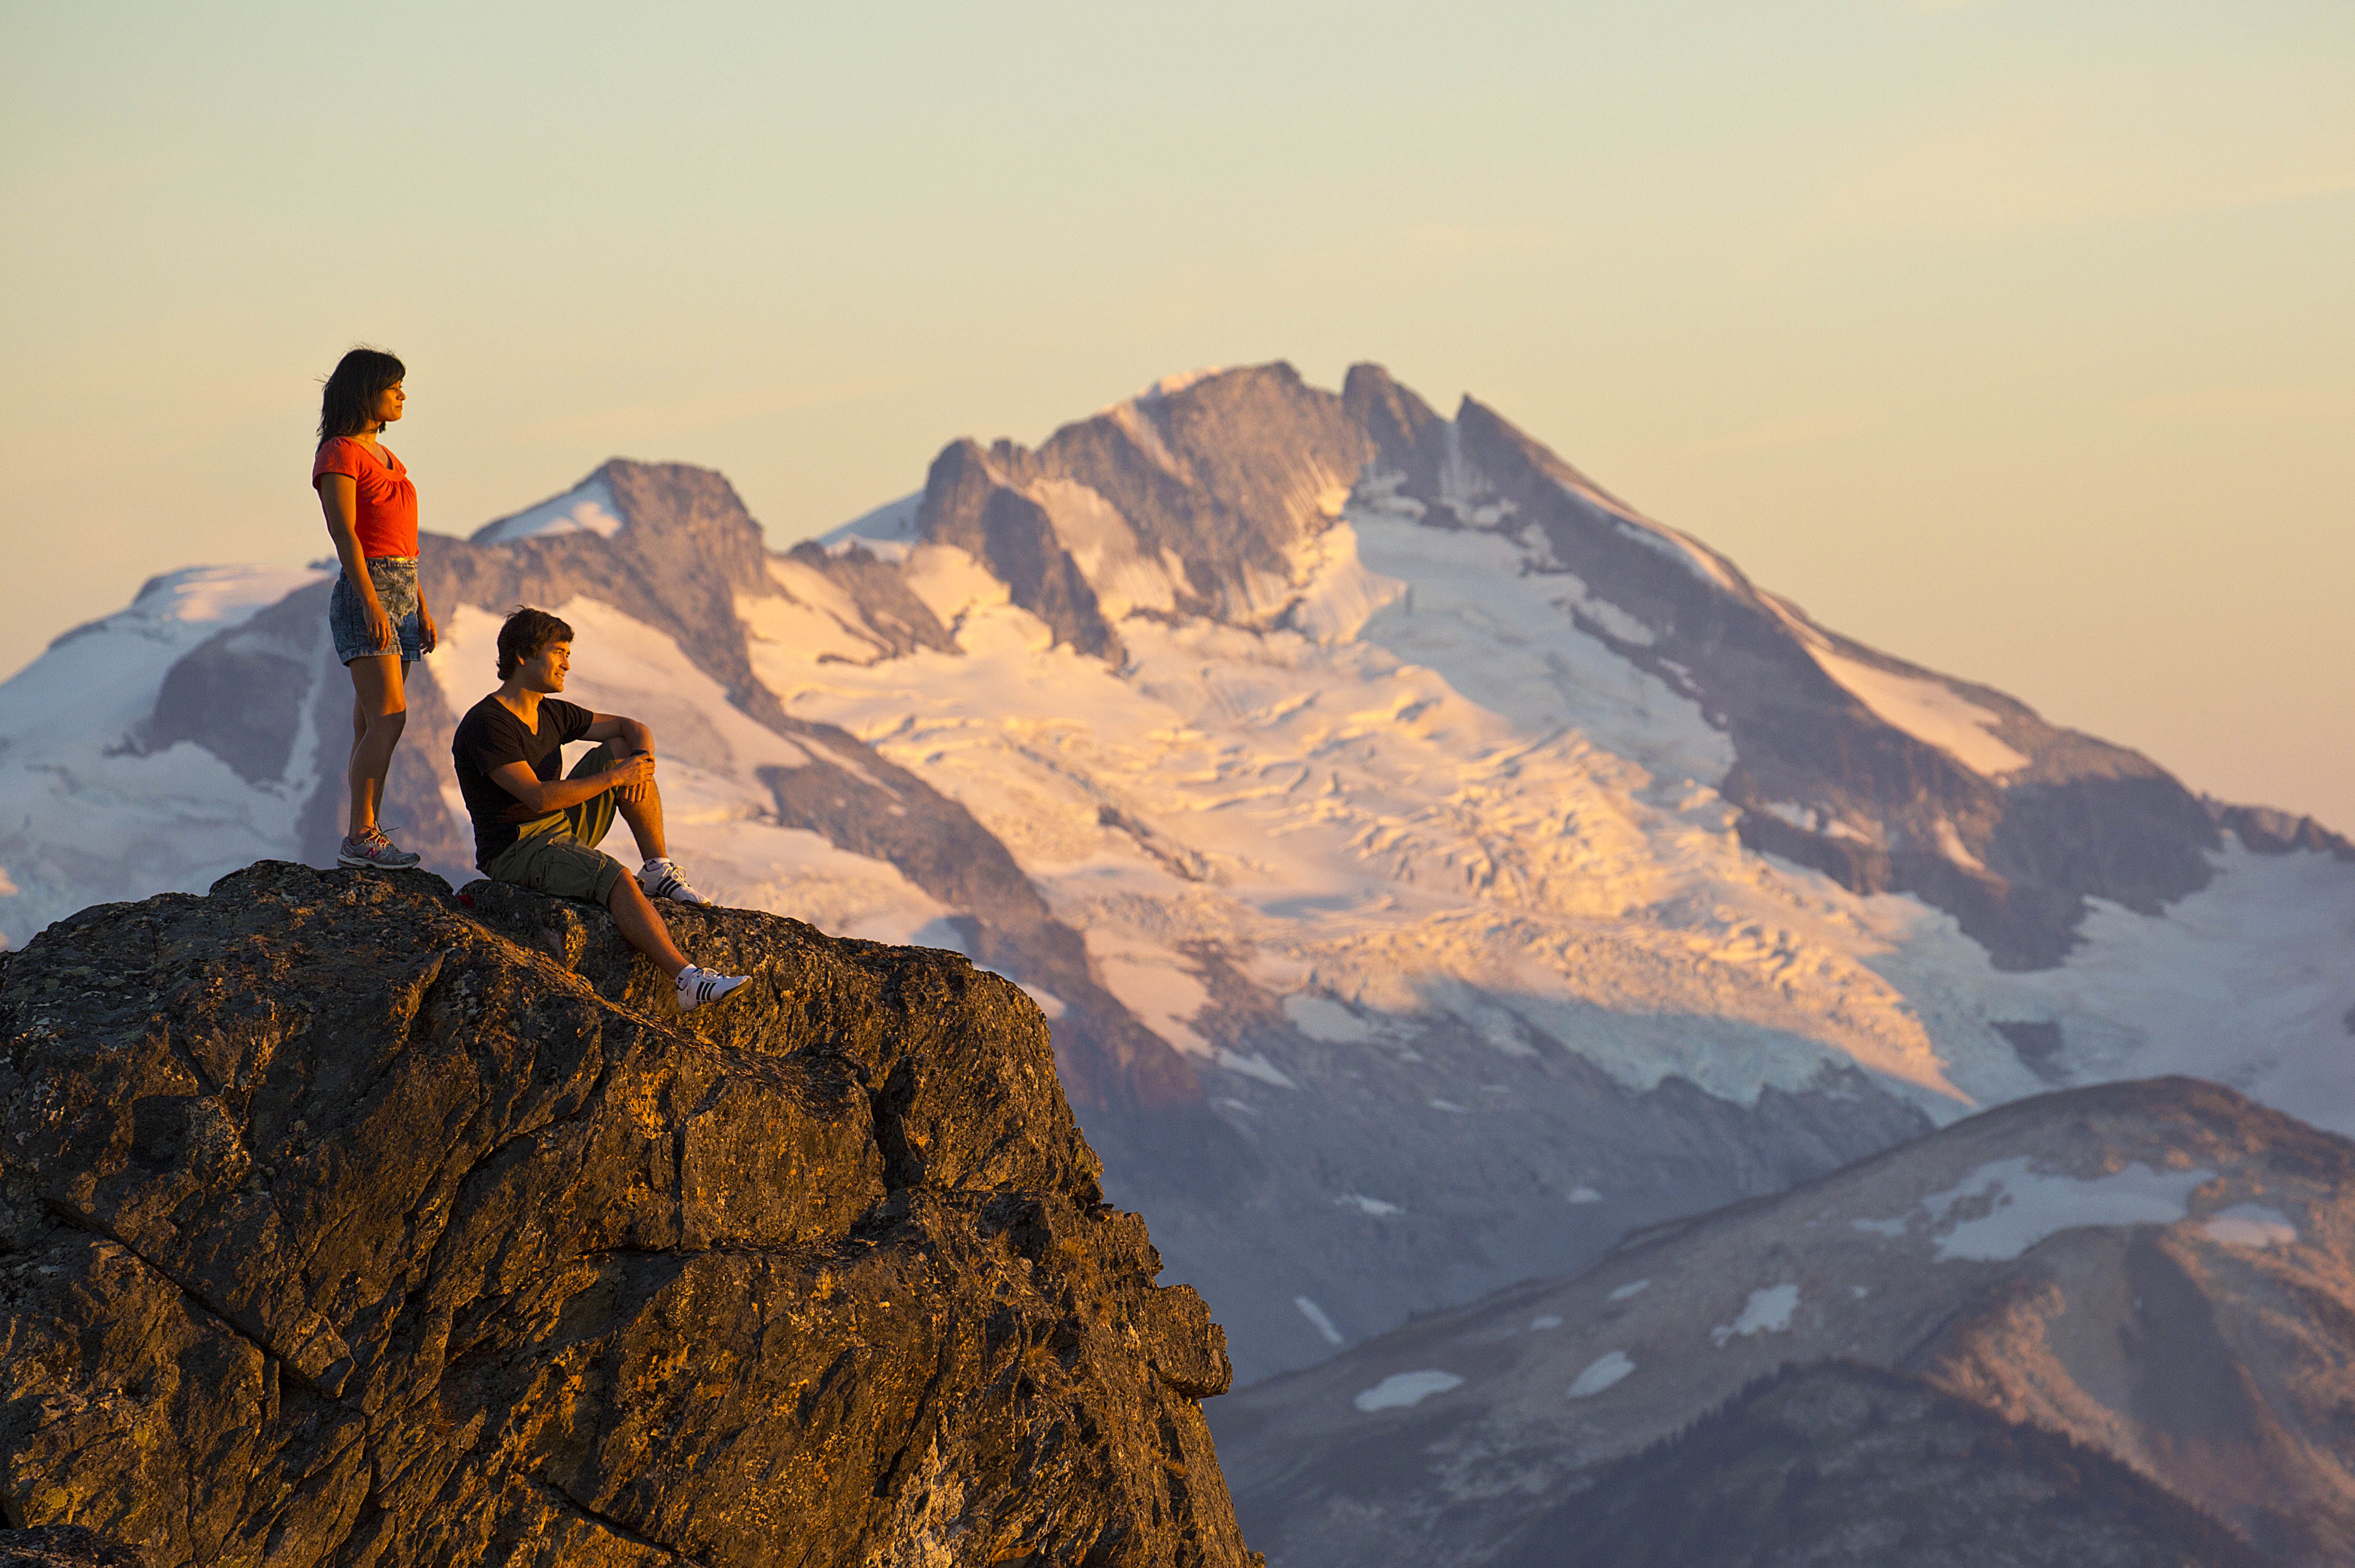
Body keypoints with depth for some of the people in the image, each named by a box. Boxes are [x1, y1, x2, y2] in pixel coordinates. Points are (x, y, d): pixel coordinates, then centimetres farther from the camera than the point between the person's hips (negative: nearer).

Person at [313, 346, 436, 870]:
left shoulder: (382, 455, 19)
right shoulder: (340, 453, -8)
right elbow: (344, 533, -16)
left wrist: (422, 609, 19)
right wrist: (371, 602, -24)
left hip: (401, 594, 9)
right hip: (365, 592, -9)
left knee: (374, 726, 5)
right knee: (390, 718, -16)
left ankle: (366, 838, 4)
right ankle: (360, 837, -15)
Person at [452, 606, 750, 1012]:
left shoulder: (552, 714, 9)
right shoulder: (485, 725, -18)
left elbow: (633, 729, 15)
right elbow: (540, 797, -26)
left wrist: (643, 760, -10)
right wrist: (615, 778, -20)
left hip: (565, 830, 9)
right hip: (515, 852, -9)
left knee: (621, 749, 3)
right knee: (615, 878, -33)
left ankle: (660, 872, 2)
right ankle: (689, 983, -43)